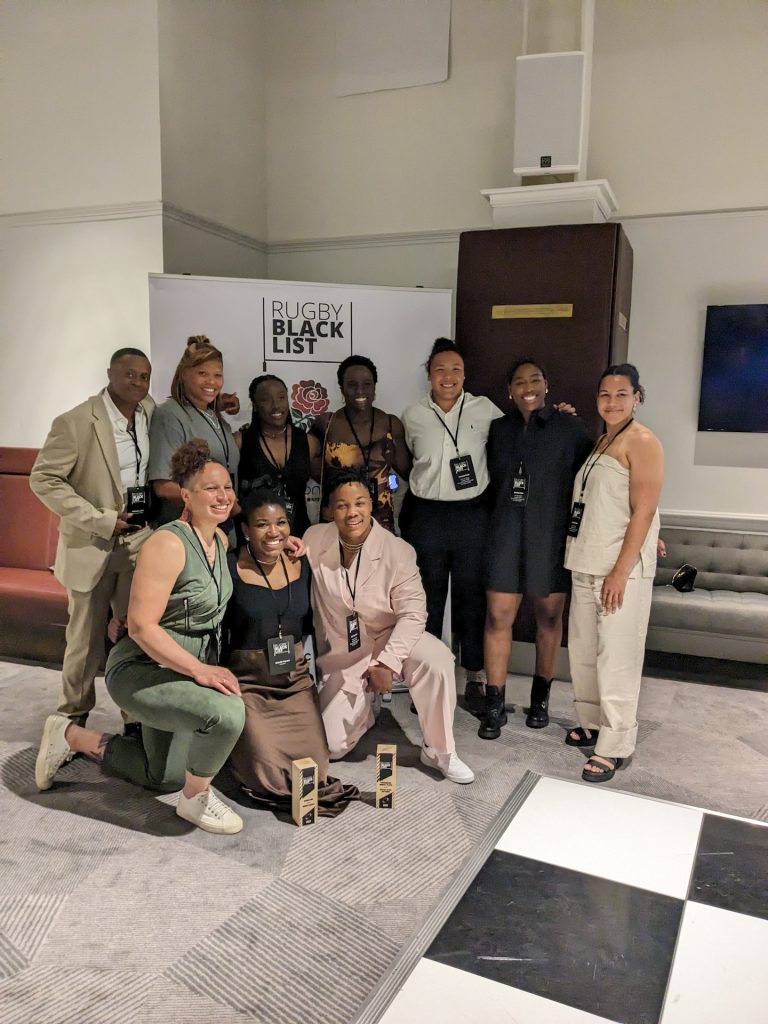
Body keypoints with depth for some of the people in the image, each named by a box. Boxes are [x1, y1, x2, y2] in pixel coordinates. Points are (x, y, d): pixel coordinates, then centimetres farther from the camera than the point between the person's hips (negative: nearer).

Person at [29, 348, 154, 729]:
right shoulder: (75, 422, -12)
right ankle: (73, 722, 25)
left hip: (141, 542, 4)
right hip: (93, 546, -4)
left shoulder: (152, 412, 3)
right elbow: (44, 479, -13)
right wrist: (100, 521, -18)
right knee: (86, 641, 8)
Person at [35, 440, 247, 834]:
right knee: (228, 712, -33)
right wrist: (200, 670, -28)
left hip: (178, 672, 9)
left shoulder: (221, 540, 0)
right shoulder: (168, 543, -24)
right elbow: (141, 627, -27)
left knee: (164, 778, 23)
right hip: (140, 670, -9)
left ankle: (73, 737, 35)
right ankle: (195, 799, -5)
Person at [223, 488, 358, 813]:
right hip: (247, 680, -4)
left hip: (295, 678, 4)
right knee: (267, 770, -14)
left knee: (315, 767, -6)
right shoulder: (231, 569, -13)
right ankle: (239, 736, 18)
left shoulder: (301, 563, 1)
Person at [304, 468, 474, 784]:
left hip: (389, 638, -1)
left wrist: (387, 663, -27)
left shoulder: (398, 551, -20)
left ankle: (439, 751, -12)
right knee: (333, 745, -6)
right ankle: (363, 705, 29)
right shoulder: (313, 540, -13)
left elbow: (412, 613, -20)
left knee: (436, 659, -34)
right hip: (339, 654, 2)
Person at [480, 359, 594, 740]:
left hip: (552, 534, -2)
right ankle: (494, 705, 9)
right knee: (498, 617, -1)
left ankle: (540, 697, 28)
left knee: (549, 616, 10)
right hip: (506, 533, 2)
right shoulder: (499, 429, 7)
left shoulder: (570, 428, -3)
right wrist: (496, 519, 7)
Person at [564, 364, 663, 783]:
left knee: (616, 656, -4)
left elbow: (643, 511, -14)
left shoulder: (642, 442, -8)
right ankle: (593, 723, 28)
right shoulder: (600, 441, 16)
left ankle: (615, 746, 5)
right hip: (585, 563, 8)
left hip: (620, 567, -8)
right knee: (582, 649, 13)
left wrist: (621, 571, -19)